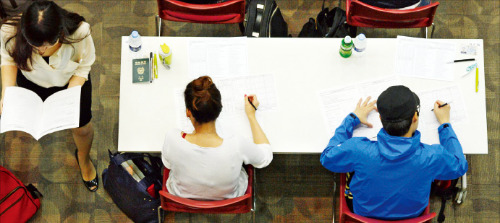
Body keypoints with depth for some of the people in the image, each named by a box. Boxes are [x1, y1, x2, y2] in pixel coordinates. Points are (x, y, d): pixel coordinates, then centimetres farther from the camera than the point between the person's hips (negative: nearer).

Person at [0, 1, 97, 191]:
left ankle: (83, 158, 42)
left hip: (71, 80, -1)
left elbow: (83, 67, -22)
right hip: (32, 81, 2)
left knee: (82, 127, 6)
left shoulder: (80, 32, -40)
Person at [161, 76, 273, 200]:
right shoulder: (236, 147, -39)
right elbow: (265, 156, -14)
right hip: (229, 200, 0)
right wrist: (251, 115, -7)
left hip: (182, 197, 1)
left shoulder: (172, 140, -35)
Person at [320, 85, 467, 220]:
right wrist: (444, 123, 0)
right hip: (411, 216, 1)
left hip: (364, 214, 0)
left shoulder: (358, 150, -36)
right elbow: (459, 165, -8)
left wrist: (353, 118, -6)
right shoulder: (432, 157, -33)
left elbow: (327, 157, -12)